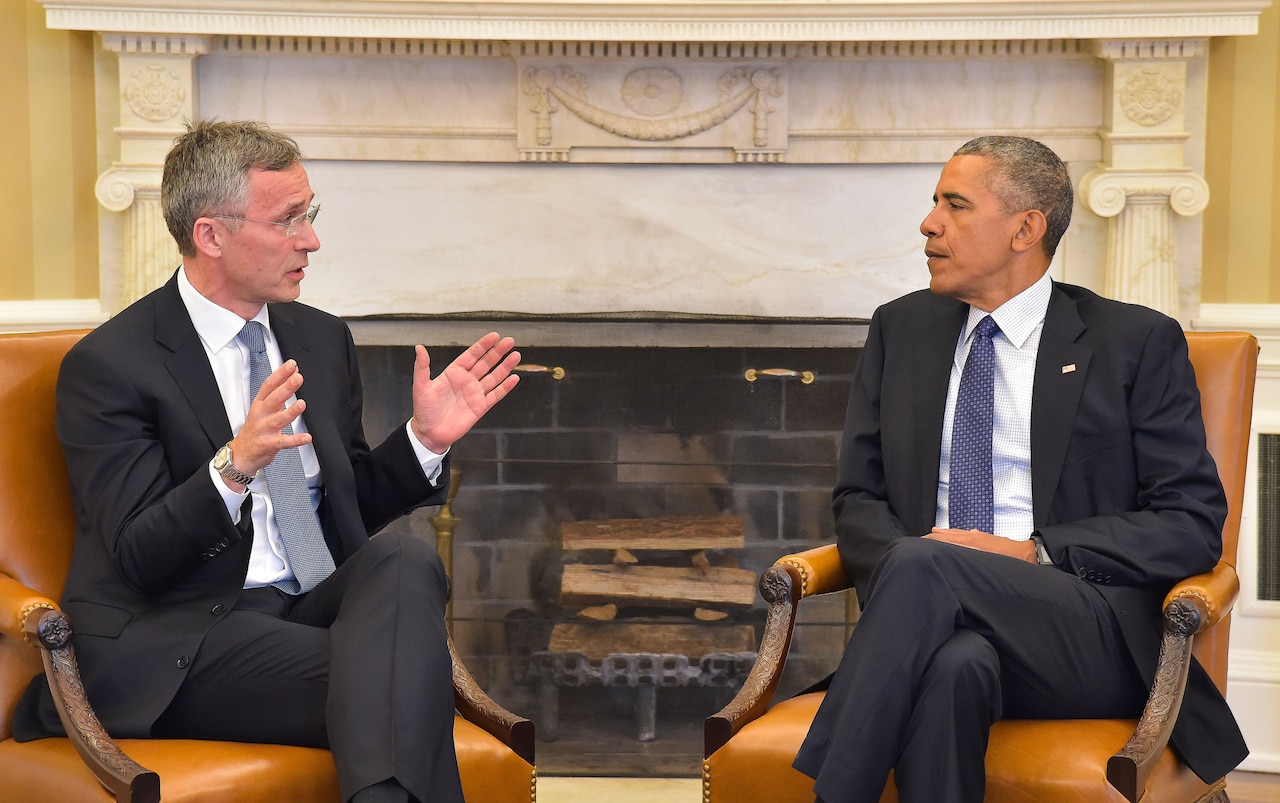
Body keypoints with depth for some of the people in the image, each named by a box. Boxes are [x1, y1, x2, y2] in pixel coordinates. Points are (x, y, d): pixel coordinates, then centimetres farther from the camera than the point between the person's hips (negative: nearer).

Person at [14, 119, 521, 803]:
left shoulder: (322, 339, 15)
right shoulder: (108, 365, -6)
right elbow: (137, 559, -12)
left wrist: (426, 438, 4)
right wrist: (233, 467, -30)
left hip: (322, 607, 6)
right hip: (183, 638, -6)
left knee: (405, 558, -30)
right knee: (390, 678, -34)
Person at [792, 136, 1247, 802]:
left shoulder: (1137, 342, 6)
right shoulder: (899, 329, 18)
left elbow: (1193, 522, 0)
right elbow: (858, 500, 15)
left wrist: (1036, 552, -12)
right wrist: (902, 563, -9)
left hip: (1091, 644, -2)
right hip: (943, 624, 3)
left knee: (923, 566, -33)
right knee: (953, 664, -36)